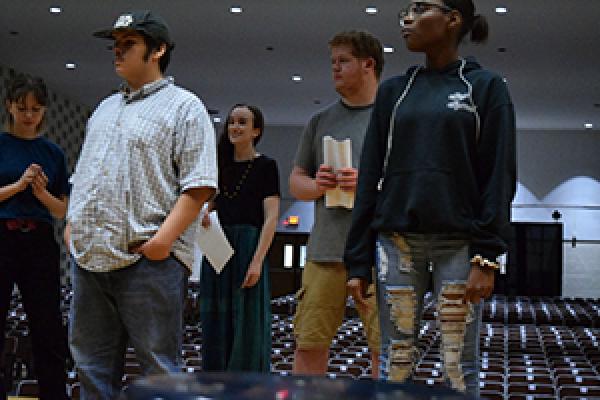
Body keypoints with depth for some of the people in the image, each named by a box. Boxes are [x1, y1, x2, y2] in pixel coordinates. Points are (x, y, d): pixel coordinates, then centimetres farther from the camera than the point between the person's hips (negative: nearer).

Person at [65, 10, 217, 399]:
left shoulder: (184, 107, -1)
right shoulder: (104, 110, 22)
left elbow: (198, 185, -10)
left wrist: (164, 238, -18)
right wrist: (73, 224, 13)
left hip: (149, 259, -7)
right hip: (89, 257, 7)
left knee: (159, 365, -2)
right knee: (92, 363, 11)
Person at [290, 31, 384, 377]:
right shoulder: (321, 121, 18)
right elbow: (295, 182, 19)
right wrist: (316, 185, -4)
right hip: (326, 249, 4)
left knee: (384, 346, 0)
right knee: (309, 345, 3)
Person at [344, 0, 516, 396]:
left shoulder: (486, 87, 3)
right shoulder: (393, 91, 12)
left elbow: (499, 177, -4)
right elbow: (370, 177, 10)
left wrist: (487, 257, -14)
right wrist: (358, 261, 4)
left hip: (458, 241, -3)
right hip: (397, 239, 3)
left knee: (460, 364, -1)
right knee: (395, 359, 3)